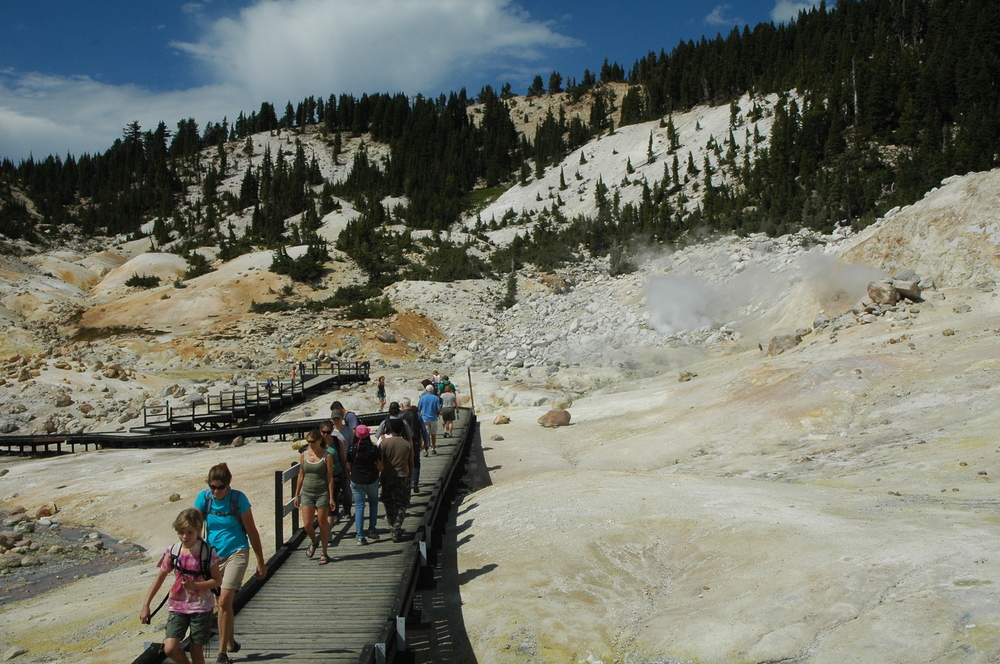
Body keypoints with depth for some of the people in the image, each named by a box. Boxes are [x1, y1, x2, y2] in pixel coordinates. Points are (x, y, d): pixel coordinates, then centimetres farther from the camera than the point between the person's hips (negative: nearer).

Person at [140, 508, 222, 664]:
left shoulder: (208, 553, -10)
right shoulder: (173, 552, -2)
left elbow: (218, 581, -7)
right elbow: (160, 577, 7)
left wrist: (195, 585, -22)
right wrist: (146, 605, 6)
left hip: (201, 607, -2)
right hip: (177, 606, 3)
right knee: (170, 649, -9)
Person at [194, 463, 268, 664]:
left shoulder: (238, 498, -11)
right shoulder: (203, 498, -4)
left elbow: (252, 531, -4)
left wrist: (261, 562, 0)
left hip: (236, 553, -4)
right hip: (213, 554, 4)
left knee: (225, 600, -16)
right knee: (223, 603, 14)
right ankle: (230, 643, 34)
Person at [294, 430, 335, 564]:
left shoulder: (327, 456, -6)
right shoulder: (303, 456, 3)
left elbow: (330, 478, -6)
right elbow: (301, 476, 11)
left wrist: (331, 497, -9)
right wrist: (297, 495, 10)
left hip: (322, 493, -3)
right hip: (306, 493, 3)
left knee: (323, 524, 4)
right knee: (307, 524, -1)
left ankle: (324, 553, 18)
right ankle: (313, 542, 31)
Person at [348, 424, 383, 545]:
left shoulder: (352, 449, -6)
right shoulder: (374, 449, -10)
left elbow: (349, 467, 3)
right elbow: (380, 467, -7)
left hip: (356, 481, 1)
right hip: (372, 480, -1)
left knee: (359, 507, 6)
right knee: (373, 504, 21)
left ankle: (360, 536, 3)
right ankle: (372, 530, 17)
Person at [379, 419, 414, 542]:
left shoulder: (385, 442, -7)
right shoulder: (407, 444, -2)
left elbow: (380, 461, -6)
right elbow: (411, 463, 4)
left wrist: (378, 477, 3)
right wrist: (410, 476, 17)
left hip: (387, 477, 0)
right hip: (402, 477, 0)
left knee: (389, 504, 16)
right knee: (401, 505, 5)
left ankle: (392, 526, 30)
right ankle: (396, 531, -2)